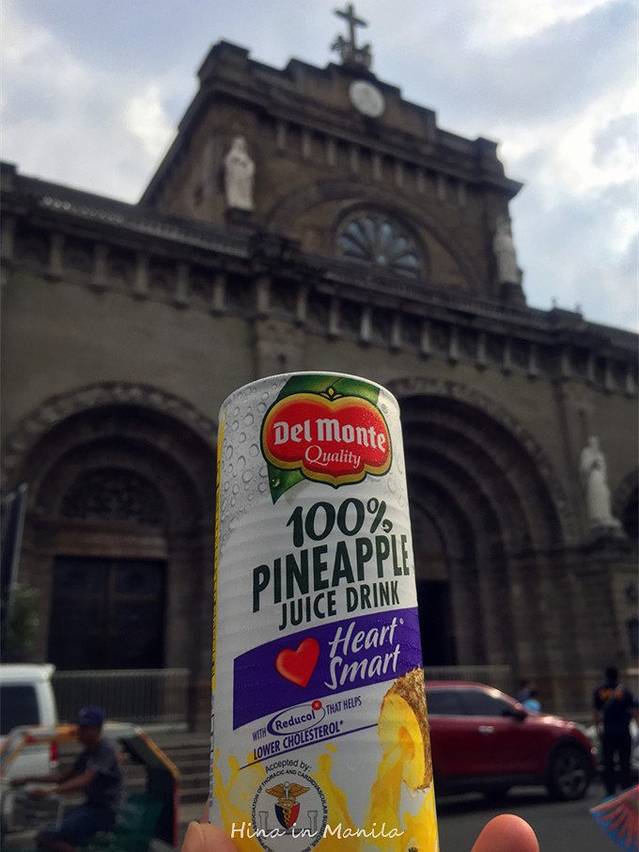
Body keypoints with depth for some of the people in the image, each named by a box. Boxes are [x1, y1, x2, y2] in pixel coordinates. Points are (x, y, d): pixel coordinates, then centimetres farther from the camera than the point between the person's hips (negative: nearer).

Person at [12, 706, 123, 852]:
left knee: (47, 837, -16)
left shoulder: (105, 750, -17)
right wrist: (30, 779, 12)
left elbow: (84, 780, -28)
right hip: (92, 805, 9)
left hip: (105, 811, -9)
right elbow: (66, 776, 19)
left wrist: (49, 791, -39)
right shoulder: (88, 751, 13)